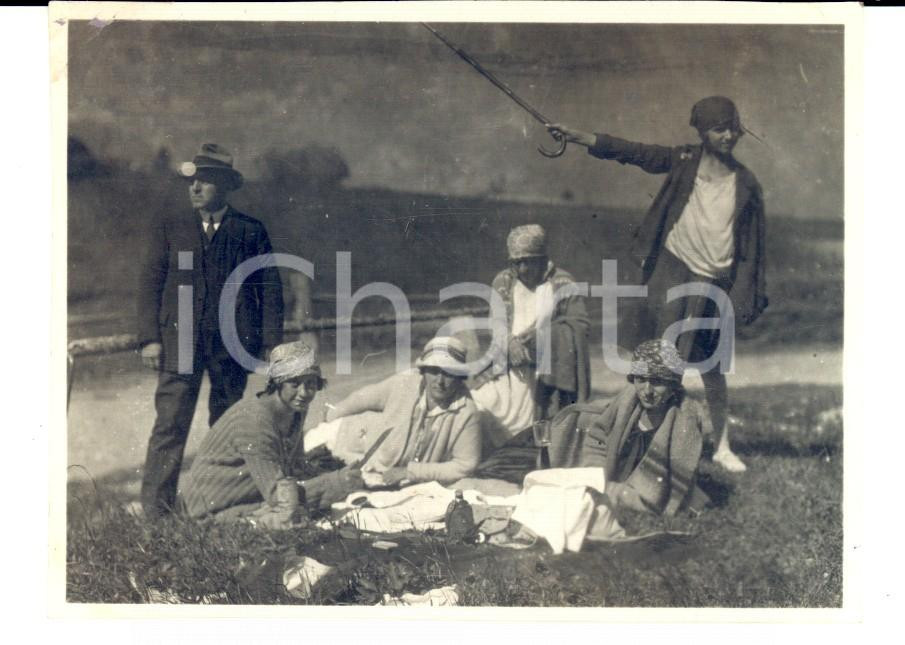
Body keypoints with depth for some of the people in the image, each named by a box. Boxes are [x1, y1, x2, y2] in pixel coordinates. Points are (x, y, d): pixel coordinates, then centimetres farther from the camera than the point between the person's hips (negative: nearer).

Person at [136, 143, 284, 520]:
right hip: (179, 339, 0)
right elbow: (150, 283, 7)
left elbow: (270, 289, 8)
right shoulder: (167, 228, 10)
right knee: (170, 422, -7)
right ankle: (154, 508, -4)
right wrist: (149, 338, -3)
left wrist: (272, 344, 1)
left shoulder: (251, 232, 8)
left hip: (233, 341, 1)